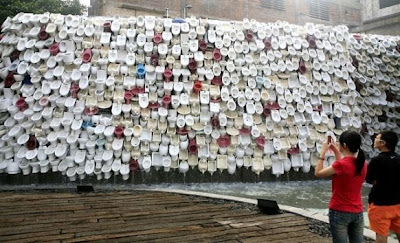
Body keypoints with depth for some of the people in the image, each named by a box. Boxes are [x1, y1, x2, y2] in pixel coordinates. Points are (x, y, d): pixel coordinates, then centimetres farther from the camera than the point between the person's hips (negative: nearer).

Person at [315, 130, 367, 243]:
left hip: (340, 212, -6)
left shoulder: (341, 164, -20)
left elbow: (318, 173, -10)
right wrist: (336, 152, 13)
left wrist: (323, 152, -5)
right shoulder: (362, 164, 1)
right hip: (357, 212, 7)